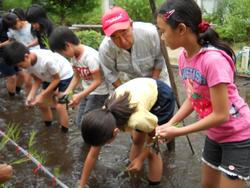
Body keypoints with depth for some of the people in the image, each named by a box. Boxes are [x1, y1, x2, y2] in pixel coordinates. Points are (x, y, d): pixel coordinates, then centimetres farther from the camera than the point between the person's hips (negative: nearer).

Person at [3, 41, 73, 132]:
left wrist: (42, 95, -25)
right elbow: (37, 80, -6)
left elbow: (56, 79, -24)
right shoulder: (28, 62, -20)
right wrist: (31, 95, -21)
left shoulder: (47, 60, -40)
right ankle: (48, 127, 27)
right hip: (49, 77, 7)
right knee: (42, 103, 6)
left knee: (59, 105, -14)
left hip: (64, 76, -7)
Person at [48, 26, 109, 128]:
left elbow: (98, 81, -24)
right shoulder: (73, 56, -2)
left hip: (99, 93, -8)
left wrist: (80, 96, -26)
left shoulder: (90, 56, -27)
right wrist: (66, 92, -6)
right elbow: (77, 77, 7)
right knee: (80, 122, 12)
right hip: (87, 91, 8)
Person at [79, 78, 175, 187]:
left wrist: (140, 158, -10)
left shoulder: (137, 119, -42)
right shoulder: (104, 118, -22)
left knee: (151, 151, 0)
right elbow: (92, 155, -9)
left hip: (163, 97, -5)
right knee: (137, 140, 16)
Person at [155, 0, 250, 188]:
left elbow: (221, 115, -27)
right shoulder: (184, 58, -6)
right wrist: (169, 124, -8)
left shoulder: (213, 60, -32)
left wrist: (178, 131, -21)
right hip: (215, 134, 8)